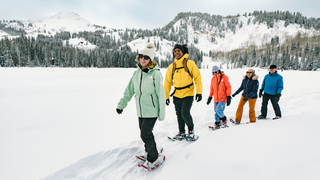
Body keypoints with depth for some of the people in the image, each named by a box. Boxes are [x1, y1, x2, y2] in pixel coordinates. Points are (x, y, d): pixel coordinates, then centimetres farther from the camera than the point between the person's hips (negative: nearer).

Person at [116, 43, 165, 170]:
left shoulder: (155, 73, -12)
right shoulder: (136, 73, 7)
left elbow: (161, 95, -10)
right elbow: (129, 90, 13)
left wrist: (161, 113, -10)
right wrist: (121, 104, 9)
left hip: (151, 110, -6)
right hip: (140, 110, 6)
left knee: (145, 134, -5)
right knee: (144, 132, 15)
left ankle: (154, 158, 15)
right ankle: (150, 150, 39)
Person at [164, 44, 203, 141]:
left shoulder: (190, 63, -5)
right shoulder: (172, 66, 4)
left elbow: (197, 77, -4)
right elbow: (167, 82, 9)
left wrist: (199, 92, -11)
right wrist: (166, 96, 8)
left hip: (188, 94, -4)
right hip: (176, 95, 4)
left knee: (185, 114, -11)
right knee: (179, 115, 11)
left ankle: (191, 130, 15)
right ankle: (182, 132, 30)